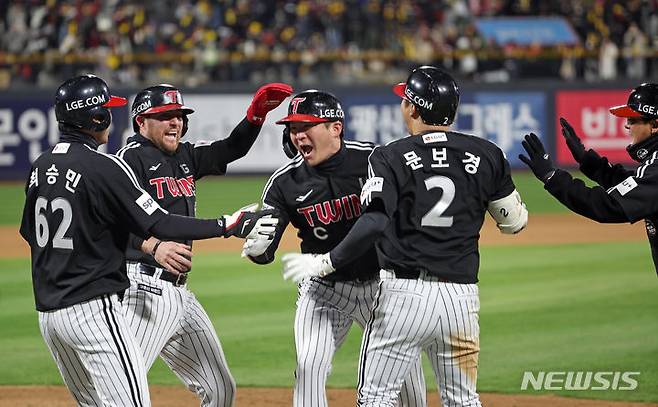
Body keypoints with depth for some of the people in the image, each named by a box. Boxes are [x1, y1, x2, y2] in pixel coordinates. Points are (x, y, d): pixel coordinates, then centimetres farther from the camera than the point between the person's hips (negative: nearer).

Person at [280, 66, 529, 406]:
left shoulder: (390, 157, -5)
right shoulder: (486, 155, 5)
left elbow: (374, 223, -20)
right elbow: (515, 222, 13)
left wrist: (325, 263, -15)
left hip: (405, 292, -4)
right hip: (462, 295, 4)